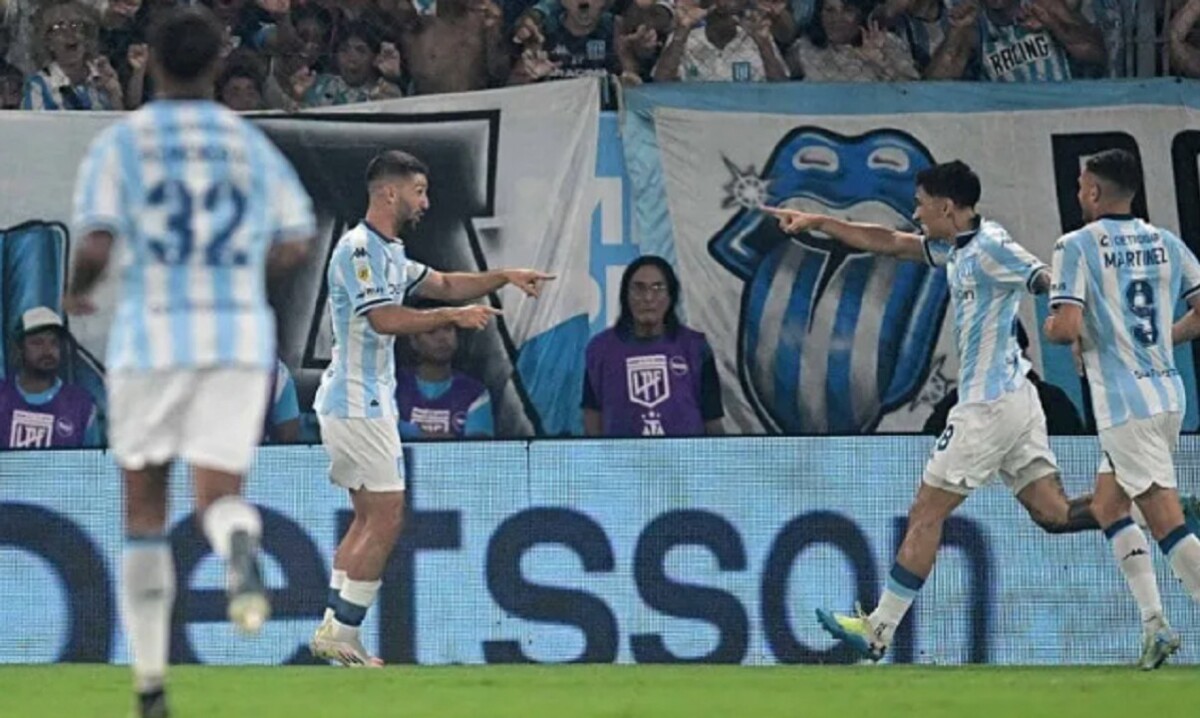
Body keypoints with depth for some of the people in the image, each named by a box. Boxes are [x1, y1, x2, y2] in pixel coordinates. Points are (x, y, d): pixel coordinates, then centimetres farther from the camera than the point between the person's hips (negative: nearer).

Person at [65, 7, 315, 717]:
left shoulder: (120, 144, 0)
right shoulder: (251, 144, 9)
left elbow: (96, 244, -11)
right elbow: (295, 243, 9)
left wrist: (78, 289, 10)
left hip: (152, 337, -1)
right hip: (241, 337, 1)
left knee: (145, 512, 12)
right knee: (219, 498, -2)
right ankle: (241, 549, -42)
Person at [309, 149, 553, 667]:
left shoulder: (388, 252, 17)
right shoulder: (357, 249, -15)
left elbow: (443, 284, 26)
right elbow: (384, 319, -24)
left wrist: (505, 277, 14)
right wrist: (453, 317, -20)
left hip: (368, 403, 11)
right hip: (357, 405, -11)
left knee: (369, 517, 11)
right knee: (386, 517, -11)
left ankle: (336, 630, 11)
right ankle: (341, 633, -9)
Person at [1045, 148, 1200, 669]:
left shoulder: (1077, 246, -7)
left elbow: (1067, 328, -16)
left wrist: (1050, 328, 6)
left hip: (1125, 404, -7)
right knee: (1107, 504, 20)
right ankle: (1154, 623, 12)